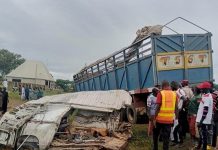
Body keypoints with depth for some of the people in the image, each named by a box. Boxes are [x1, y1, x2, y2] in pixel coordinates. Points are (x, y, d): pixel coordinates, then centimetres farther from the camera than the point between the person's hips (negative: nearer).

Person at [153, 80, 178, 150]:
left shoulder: (160, 93, -6)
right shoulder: (174, 94, 4)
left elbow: (158, 107, -10)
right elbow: (176, 108, 6)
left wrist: (155, 118, -5)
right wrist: (176, 118, 14)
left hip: (160, 119, -2)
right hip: (169, 120, 2)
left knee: (155, 134, 19)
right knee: (166, 138, 9)